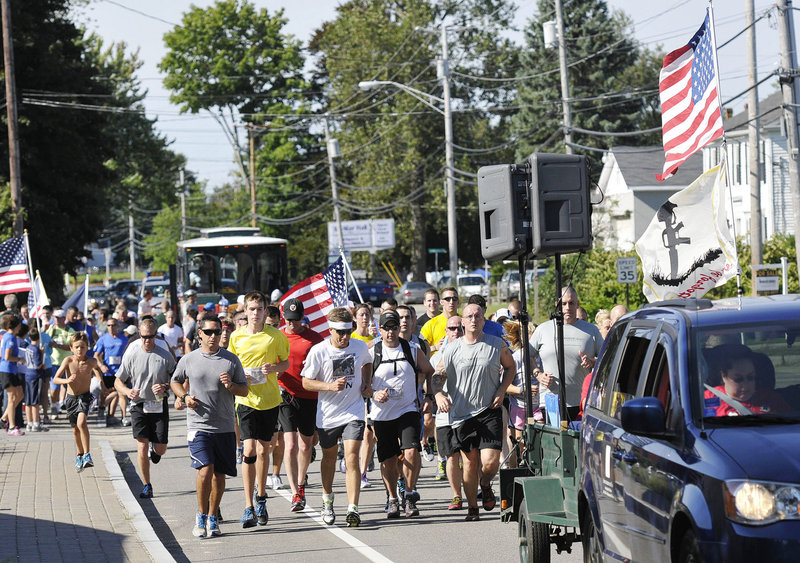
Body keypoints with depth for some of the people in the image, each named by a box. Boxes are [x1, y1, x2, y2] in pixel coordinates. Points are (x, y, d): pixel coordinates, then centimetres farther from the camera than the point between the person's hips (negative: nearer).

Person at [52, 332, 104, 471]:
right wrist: (67, 380, -33)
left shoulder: (91, 362, -9)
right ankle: (80, 455, 38)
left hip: (85, 397, -2)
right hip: (71, 397, 2)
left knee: (81, 422, -27)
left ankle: (87, 455, -25)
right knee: (75, 429, 15)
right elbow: (55, 379, -15)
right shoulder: (68, 361, -13)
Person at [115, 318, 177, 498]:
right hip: (139, 406, 0)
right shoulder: (131, 356, 0)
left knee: (160, 449, 1)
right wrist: (128, 392, -13)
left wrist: (165, 387, -12)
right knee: (142, 446, -11)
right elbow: (118, 382, 7)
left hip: (159, 407, 0)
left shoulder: (165, 356, -1)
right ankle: (147, 486, 2)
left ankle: (154, 449, 41)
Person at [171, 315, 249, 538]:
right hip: (198, 425, -2)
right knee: (205, 470, -16)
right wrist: (184, 396, 0)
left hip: (225, 427, 2)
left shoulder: (231, 360, 3)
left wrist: (231, 386, -13)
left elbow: (244, 390, 8)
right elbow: (175, 381, 19)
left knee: (219, 474, 6)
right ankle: (201, 515, 3)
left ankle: (212, 518, 22)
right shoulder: (188, 360, 3)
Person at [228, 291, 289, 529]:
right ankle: (249, 508, -11)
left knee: (262, 449, 9)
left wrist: (273, 368, -10)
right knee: (249, 450, -12)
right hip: (246, 399, -1)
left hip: (269, 399, 1)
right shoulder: (236, 336, 2)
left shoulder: (276, 335, 1)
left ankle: (261, 498, 30)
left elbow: (286, 363, 10)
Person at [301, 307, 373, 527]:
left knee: (352, 458, -14)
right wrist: (330, 386, -22)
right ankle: (327, 502, 39)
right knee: (329, 458, 16)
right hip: (327, 414, 0)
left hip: (353, 413, 0)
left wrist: (367, 384, 5)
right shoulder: (318, 351, -10)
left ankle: (353, 509, -18)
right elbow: (306, 382, -6)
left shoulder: (360, 347, -1)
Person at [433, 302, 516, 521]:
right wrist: (439, 395, -15)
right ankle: (472, 507, 22)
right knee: (469, 464, 5)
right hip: (462, 413, 1)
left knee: (490, 463, -11)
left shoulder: (497, 345, 2)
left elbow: (510, 367, 18)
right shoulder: (452, 349, 3)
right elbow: (437, 378, 6)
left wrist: (501, 391, 3)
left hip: (490, 411, -1)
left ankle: (486, 486, 23)